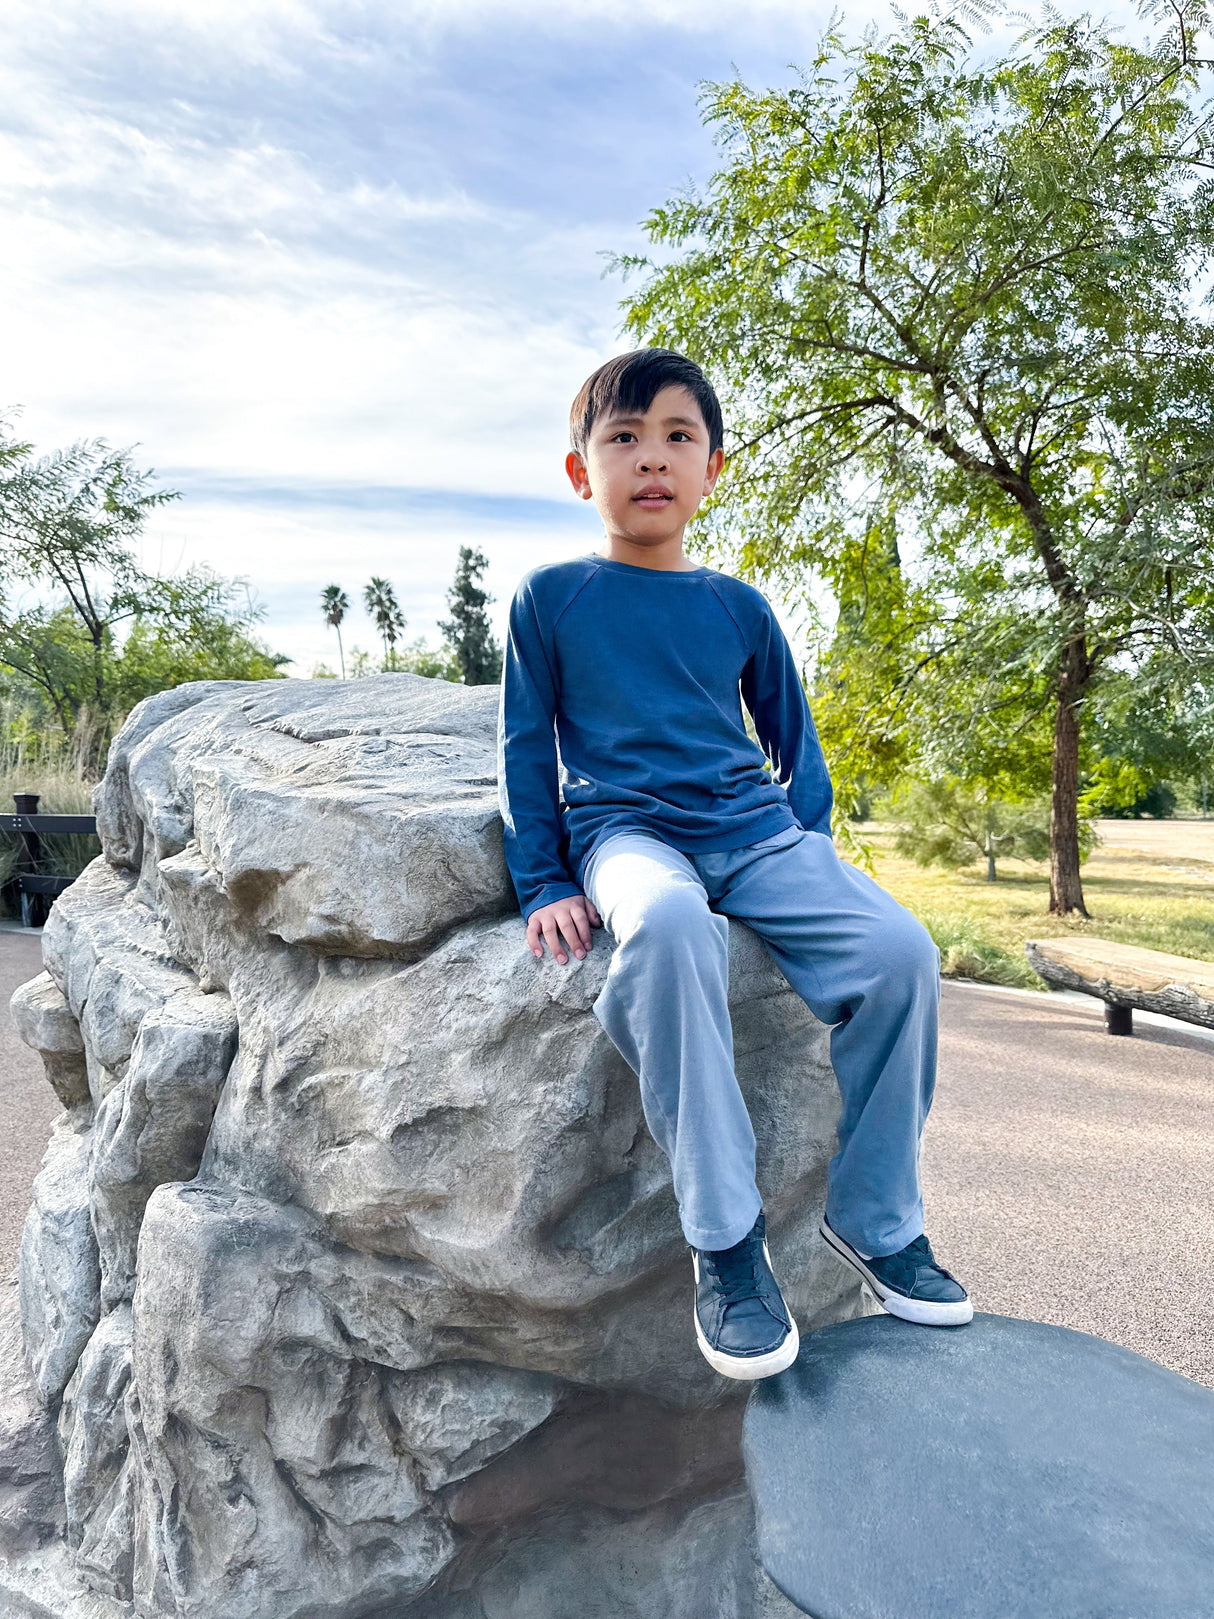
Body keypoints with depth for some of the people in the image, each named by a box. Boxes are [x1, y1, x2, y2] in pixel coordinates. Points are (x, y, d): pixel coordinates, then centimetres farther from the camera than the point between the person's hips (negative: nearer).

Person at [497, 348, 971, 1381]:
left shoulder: (739, 608, 15)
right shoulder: (552, 598, 8)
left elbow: (794, 741, 22)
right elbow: (526, 746, 8)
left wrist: (810, 853, 8)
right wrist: (545, 887, -1)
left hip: (753, 825, 4)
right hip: (627, 829, -3)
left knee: (899, 948, -22)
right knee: (668, 924, -40)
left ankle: (875, 1217, -2)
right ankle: (725, 1241, -27)